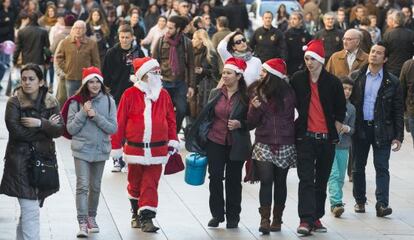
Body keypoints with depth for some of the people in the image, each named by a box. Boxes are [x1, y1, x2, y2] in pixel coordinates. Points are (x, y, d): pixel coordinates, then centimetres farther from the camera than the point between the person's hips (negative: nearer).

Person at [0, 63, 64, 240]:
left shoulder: (50, 103, 6)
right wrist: (47, 127, -11)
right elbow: (16, 131, -17)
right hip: (21, 161, -4)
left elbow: (59, 130, -4)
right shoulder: (14, 103, -6)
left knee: (28, 208, 14)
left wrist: (40, 123, -20)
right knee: (31, 210, -10)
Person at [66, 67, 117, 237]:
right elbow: (70, 128, -4)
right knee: (82, 186, -10)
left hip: (100, 149, 2)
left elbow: (113, 128, -6)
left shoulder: (108, 101, -2)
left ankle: (91, 217, 31)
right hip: (82, 149, -2)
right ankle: (82, 222, -10)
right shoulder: (76, 102, -4)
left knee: (95, 187, 14)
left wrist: (96, 116, -18)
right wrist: (83, 113, -16)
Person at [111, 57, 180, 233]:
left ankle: (146, 218, -1)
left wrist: (173, 140, 0)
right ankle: (136, 213, 33)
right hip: (135, 148, -1)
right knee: (135, 183, 13)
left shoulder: (164, 95, 5)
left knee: (151, 185, -3)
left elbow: (170, 119, 9)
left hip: (156, 149, 1)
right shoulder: (130, 94, -4)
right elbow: (120, 121, -2)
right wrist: (116, 145, -1)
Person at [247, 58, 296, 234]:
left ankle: (277, 220, 14)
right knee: (266, 181, -11)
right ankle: (265, 220, -15)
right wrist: (255, 108, -12)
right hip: (264, 144, 0)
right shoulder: (259, 92, 6)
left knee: (280, 182, 6)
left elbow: (290, 115, 11)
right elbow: (251, 121, 5)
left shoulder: (288, 93, 2)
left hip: (284, 145, 0)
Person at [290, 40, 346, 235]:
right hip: (305, 136, -1)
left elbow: (341, 109, 9)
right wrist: (294, 127, 7)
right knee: (306, 179, -11)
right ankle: (306, 220, -17)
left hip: (327, 138, 1)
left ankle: (316, 218, 18)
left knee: (322, 180, 9)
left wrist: (336, 126, 4)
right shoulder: (297, 79, 0)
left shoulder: (333, 82, -1)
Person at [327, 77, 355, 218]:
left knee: (340, 177, 7)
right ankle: (336, 202, -20)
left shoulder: (351, 108, 7)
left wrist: (347, 129, -10)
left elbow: (352, 129, 10)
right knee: (333, 174, -13)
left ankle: (335, 204, 17)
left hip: (343, 146, 4)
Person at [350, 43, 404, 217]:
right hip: (360, 129, 2)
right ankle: (360, 201, 22)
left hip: (381, 130, -2)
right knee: (358, 167, 10)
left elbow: (398, 111, 1)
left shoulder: (392, 82, 1)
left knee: (382, 168, -5)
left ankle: (382, 204, -7)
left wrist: (398, 136, -4)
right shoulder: (356, 77, 5)